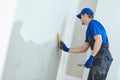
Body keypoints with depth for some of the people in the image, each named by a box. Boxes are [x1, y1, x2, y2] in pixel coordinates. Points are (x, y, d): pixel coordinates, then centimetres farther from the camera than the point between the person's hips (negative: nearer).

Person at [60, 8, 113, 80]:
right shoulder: (89, 30, 24)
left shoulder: (92, 23, -4)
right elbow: (83, 49, 25)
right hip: (99, 60, 10)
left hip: (102, 59, -10)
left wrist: (91, 58, -23)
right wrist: (67, 49, 26)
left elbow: (99, 40, -19)